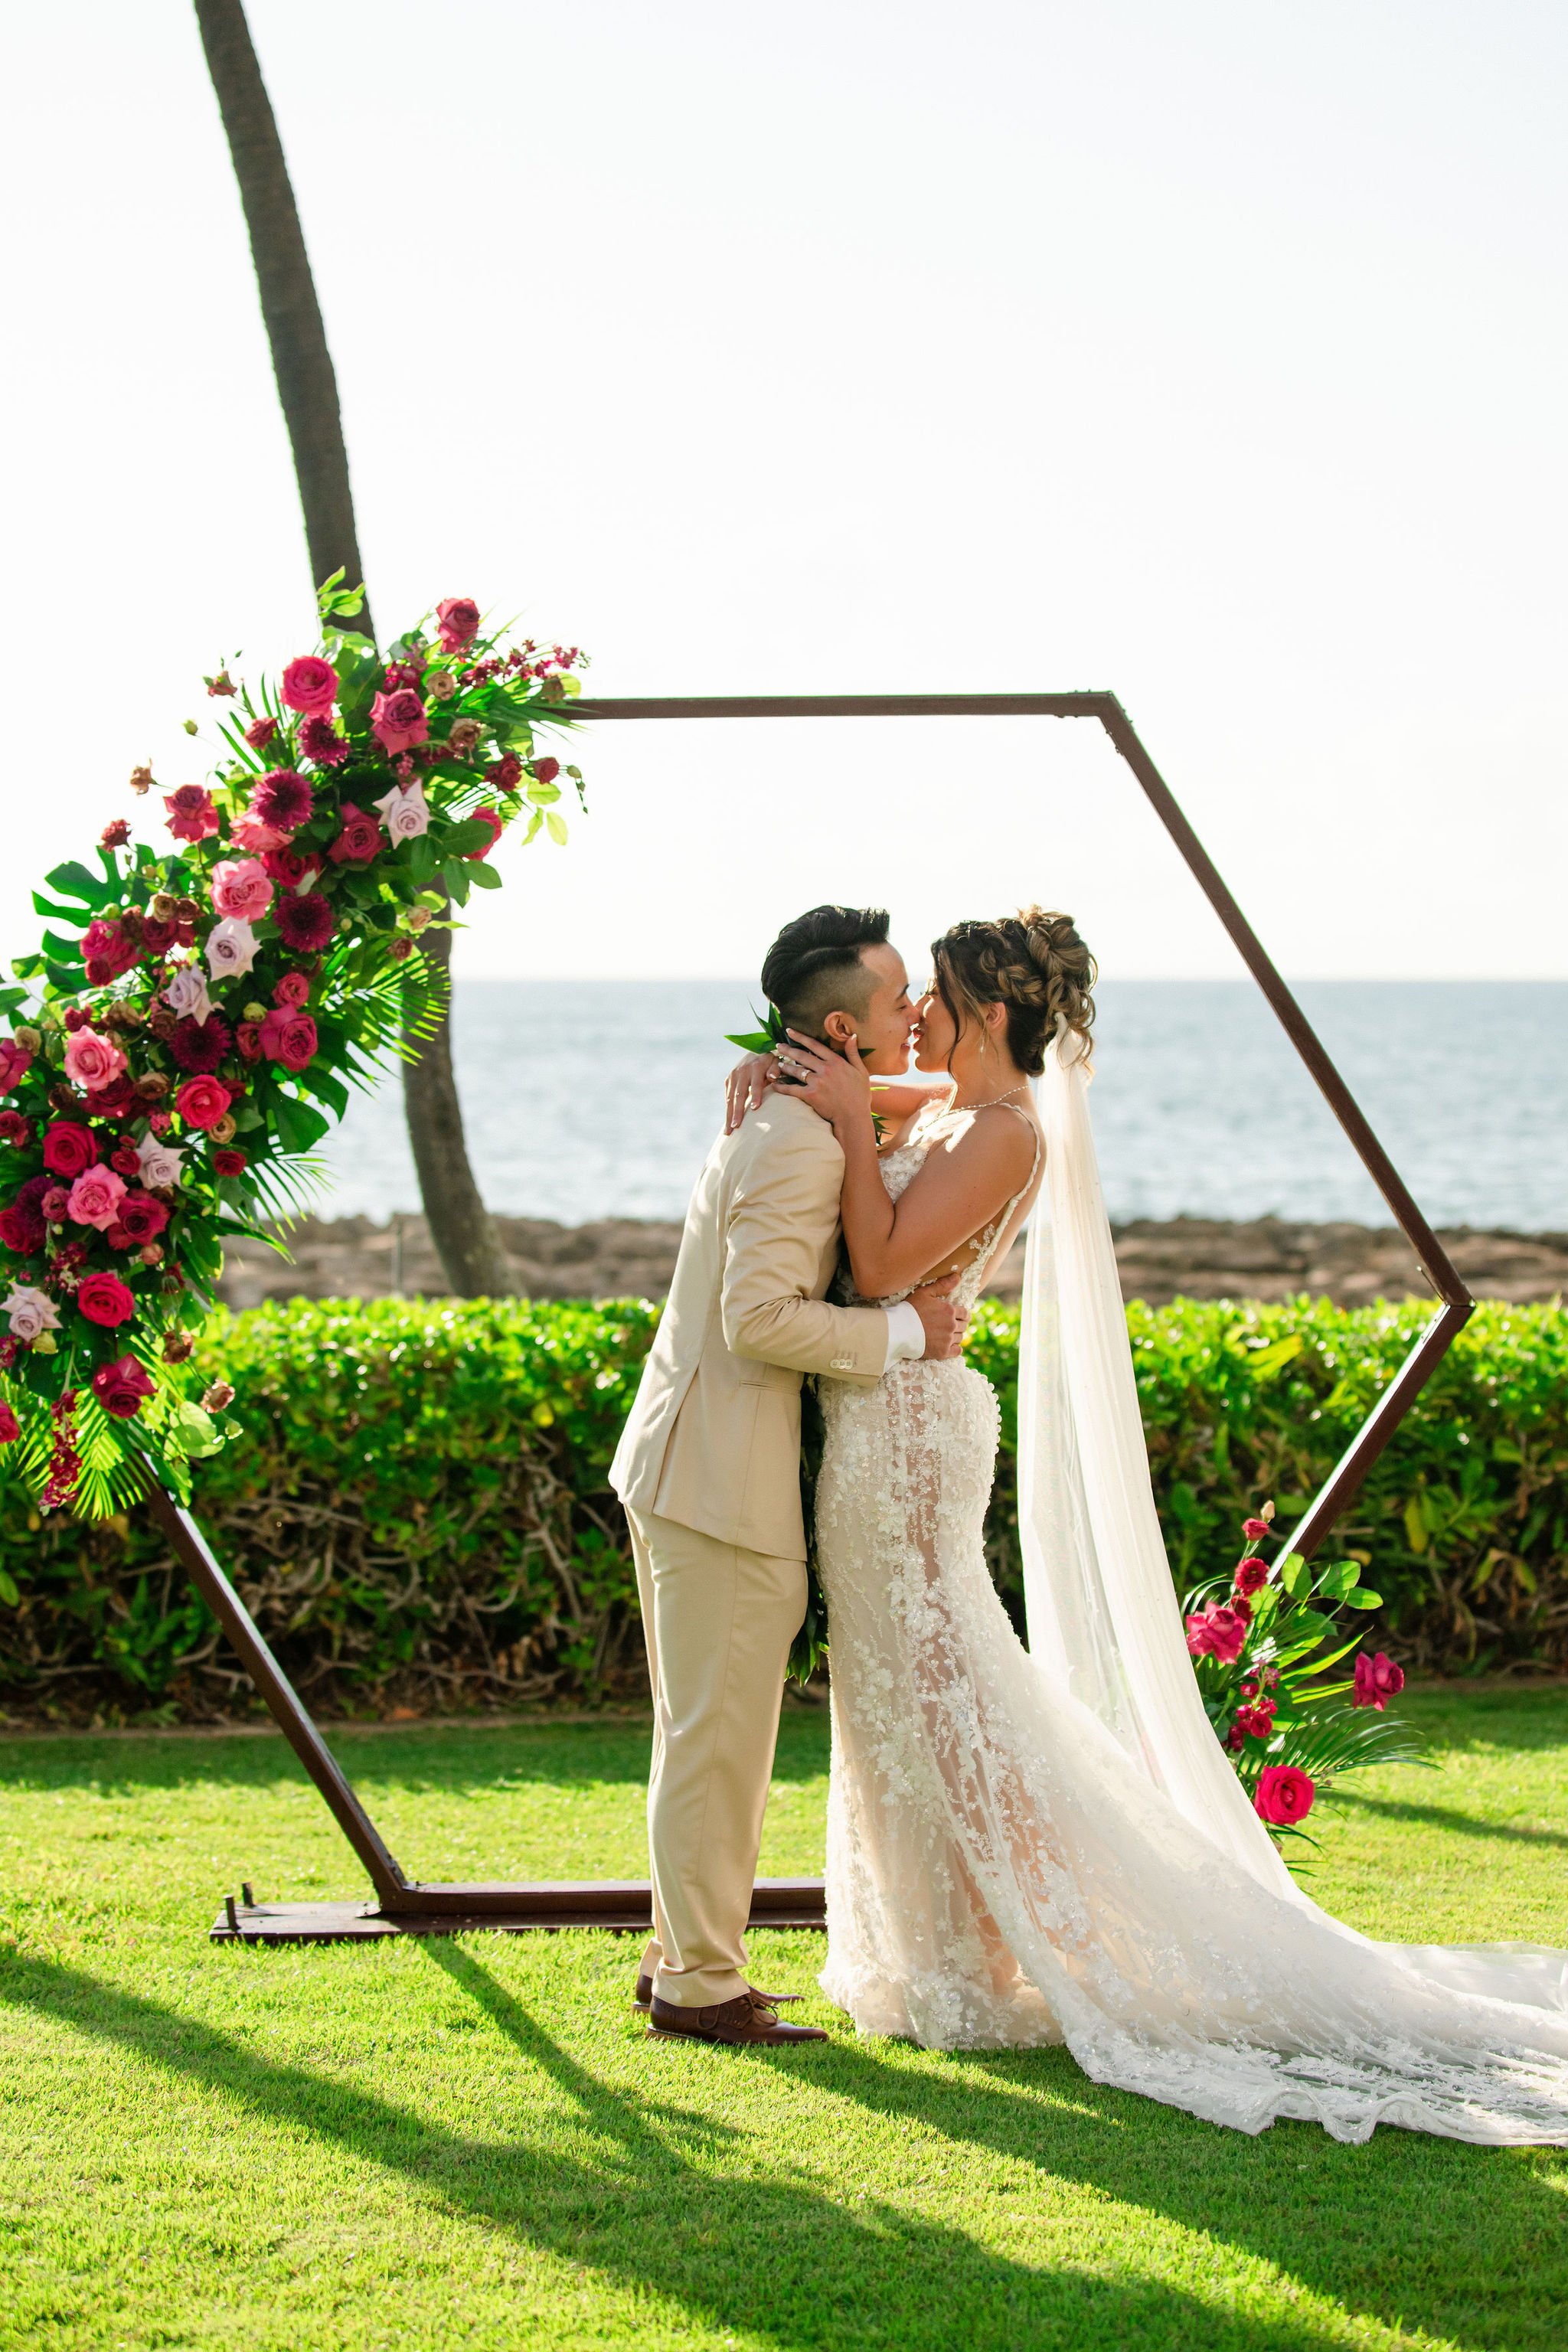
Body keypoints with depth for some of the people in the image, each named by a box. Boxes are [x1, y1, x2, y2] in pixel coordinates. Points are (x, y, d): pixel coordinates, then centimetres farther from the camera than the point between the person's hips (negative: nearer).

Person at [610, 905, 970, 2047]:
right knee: (718, 1737, -2)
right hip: (720, 1478, -11)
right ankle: (701, 1983, 7)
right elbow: (760, 1317, -26)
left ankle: (686, 1953, 27)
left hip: (691, 1467, 11)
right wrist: (904, 1331, -16)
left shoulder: (782, 1120, 14)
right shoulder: (798, 1145, -19)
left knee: (710, 1731, 18)